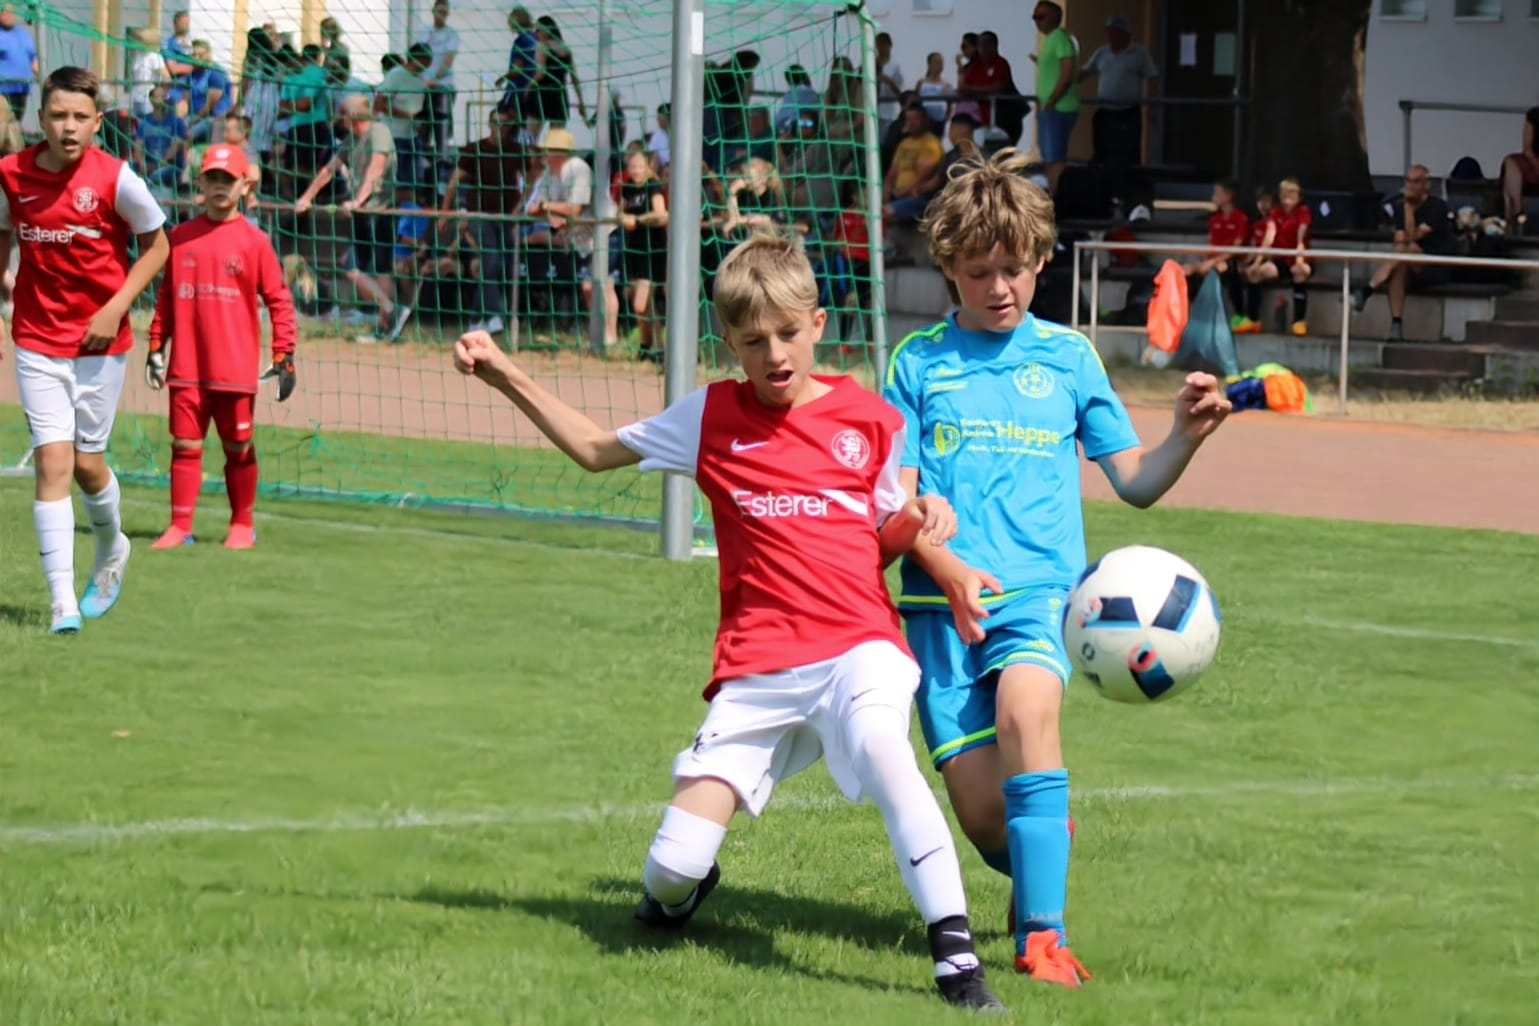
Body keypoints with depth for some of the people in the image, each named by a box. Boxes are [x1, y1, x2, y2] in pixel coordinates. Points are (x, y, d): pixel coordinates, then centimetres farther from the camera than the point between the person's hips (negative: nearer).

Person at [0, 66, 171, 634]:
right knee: (53, 463, -10)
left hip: (101, 341, -1)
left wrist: (115, 308, -10)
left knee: (87, 462, 7)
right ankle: (63, 601, -10)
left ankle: (112, 549, 40)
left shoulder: (116, 179, -12)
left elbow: (157, 245, 0)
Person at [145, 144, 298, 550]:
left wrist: (284, 356, -5)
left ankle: (242, 524, 18)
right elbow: (166, 296, 13)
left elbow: (279, 300, 0)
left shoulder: (254, 241, -2)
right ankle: (180, 526, 5)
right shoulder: (181, 237, 7)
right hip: (186, 366, 2)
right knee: (185, 445, 2)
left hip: (235, 367, -2)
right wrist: (156, 347, 9)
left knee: (238, 448, 6)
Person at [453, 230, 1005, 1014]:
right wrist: (504, 376, 15)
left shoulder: (870, 420, 8)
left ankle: (956, 955, -36)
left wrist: (921, 521, -5)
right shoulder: (711, 417, 10)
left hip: (858, 646, -2)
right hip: (756, 667, 2)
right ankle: (679, 890, 35)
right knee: (674, 867, -8)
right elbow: (596, 450, 23)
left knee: (877, 741, -39)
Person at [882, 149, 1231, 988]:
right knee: (980, 809, -8)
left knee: (1027, 708, -33)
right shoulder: (918, 362, 9)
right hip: (941, 602, 1)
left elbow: (1134, 482, 14)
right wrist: (947, 570, -13)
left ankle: (1043, 935, -31)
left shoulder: (1068, 358, 12)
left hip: (1040, 592, -1)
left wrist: (1187, 437, -7)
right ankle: (1037, 867, 29)